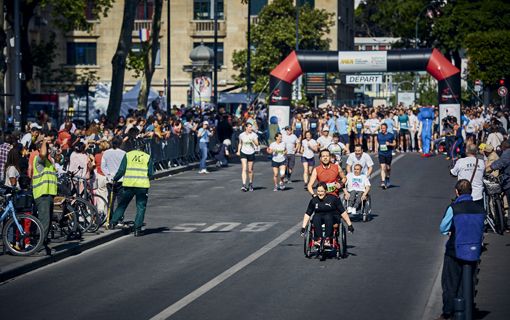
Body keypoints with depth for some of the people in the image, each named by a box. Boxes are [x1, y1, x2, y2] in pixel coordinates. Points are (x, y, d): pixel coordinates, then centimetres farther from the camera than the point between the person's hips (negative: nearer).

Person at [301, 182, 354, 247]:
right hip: (319, 219, 2)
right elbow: (307, 214, 8)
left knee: (328, 217, -36)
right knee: (316, 217, -32)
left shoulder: (333, 199, -3)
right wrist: (303, 227, 3)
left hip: (333, 219, -2)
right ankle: (318, 239, -31)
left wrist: (349, 225, -2)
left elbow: (343, 212, -2)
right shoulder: (314, 200, 4)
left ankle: (327, 239, -34)